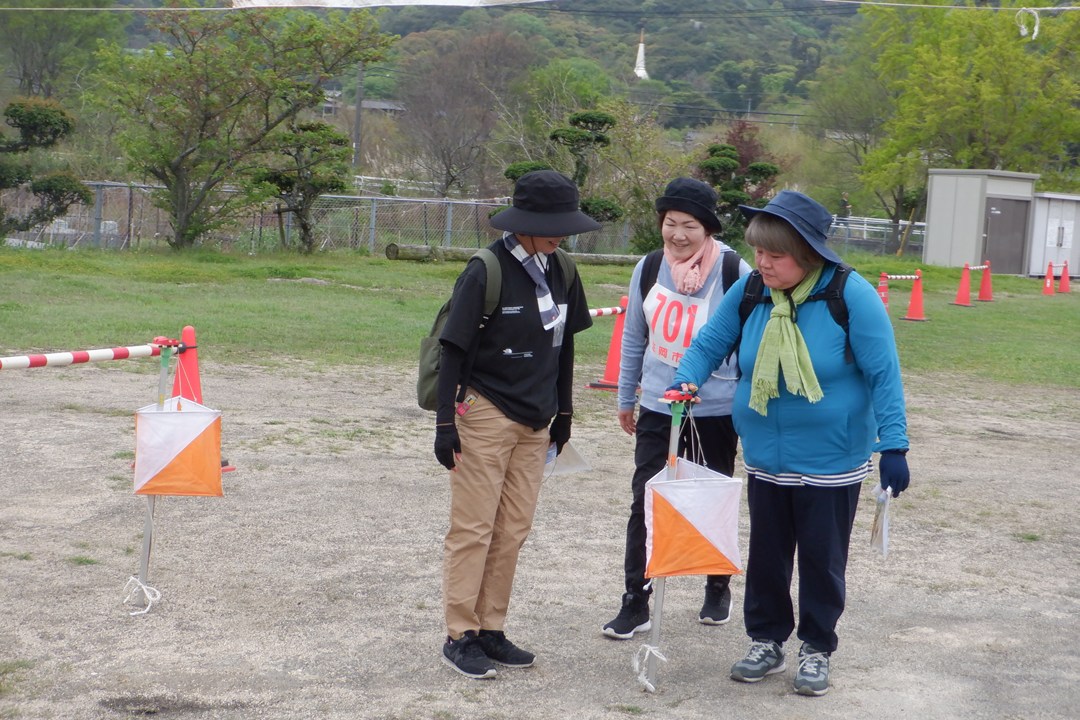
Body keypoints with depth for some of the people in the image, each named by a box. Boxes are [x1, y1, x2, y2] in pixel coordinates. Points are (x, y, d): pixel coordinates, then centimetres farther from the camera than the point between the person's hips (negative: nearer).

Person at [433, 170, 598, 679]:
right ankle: (460, 636, 6)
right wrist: (445, 422, -14)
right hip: (484, 413, -7)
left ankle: (491, 630, 20)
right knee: (474, 528, -2)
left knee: (513, 530, 10)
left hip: (534, 422, 7)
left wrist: (562, 413, 18)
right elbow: (454, 349, -12)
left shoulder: (561, 272, 7)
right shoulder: (487, 271, -13)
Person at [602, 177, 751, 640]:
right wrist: (626, 398, 15)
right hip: (657, 410, 2)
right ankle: (635, 603, 7)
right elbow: (634, 338, 12)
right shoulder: (649, 269, 1)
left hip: (717, 413, -2)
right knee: (644, 503, -2)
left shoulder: (734, 272, -10)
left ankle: (718, 590, 33)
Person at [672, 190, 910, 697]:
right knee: (766, 554, 13)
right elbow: (708, 344, 5)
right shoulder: (749, 291, -6)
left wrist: (892, 444, -19)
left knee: (822, 558, 10)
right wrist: (686, 381, -15)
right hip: (766, 458, 4)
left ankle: (817, 649, 26)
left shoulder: (850, 294, -17)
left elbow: (884, 374, -15)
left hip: (832, 462, -3)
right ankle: (767, 641, 31)